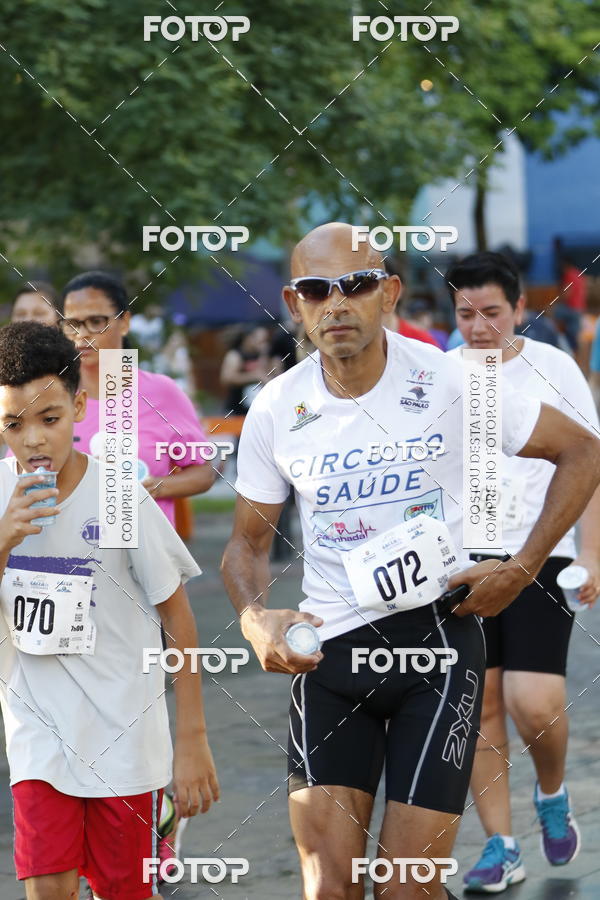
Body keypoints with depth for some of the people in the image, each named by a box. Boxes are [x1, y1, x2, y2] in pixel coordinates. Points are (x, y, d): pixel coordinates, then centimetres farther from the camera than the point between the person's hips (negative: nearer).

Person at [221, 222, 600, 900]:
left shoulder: (449, 382, -8)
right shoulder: (276, 410, -1)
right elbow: (248, 542, 10)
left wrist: (522, 568, -5)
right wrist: (255, 617, -11)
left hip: (438, 634, -3)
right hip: (329, 648, 3)